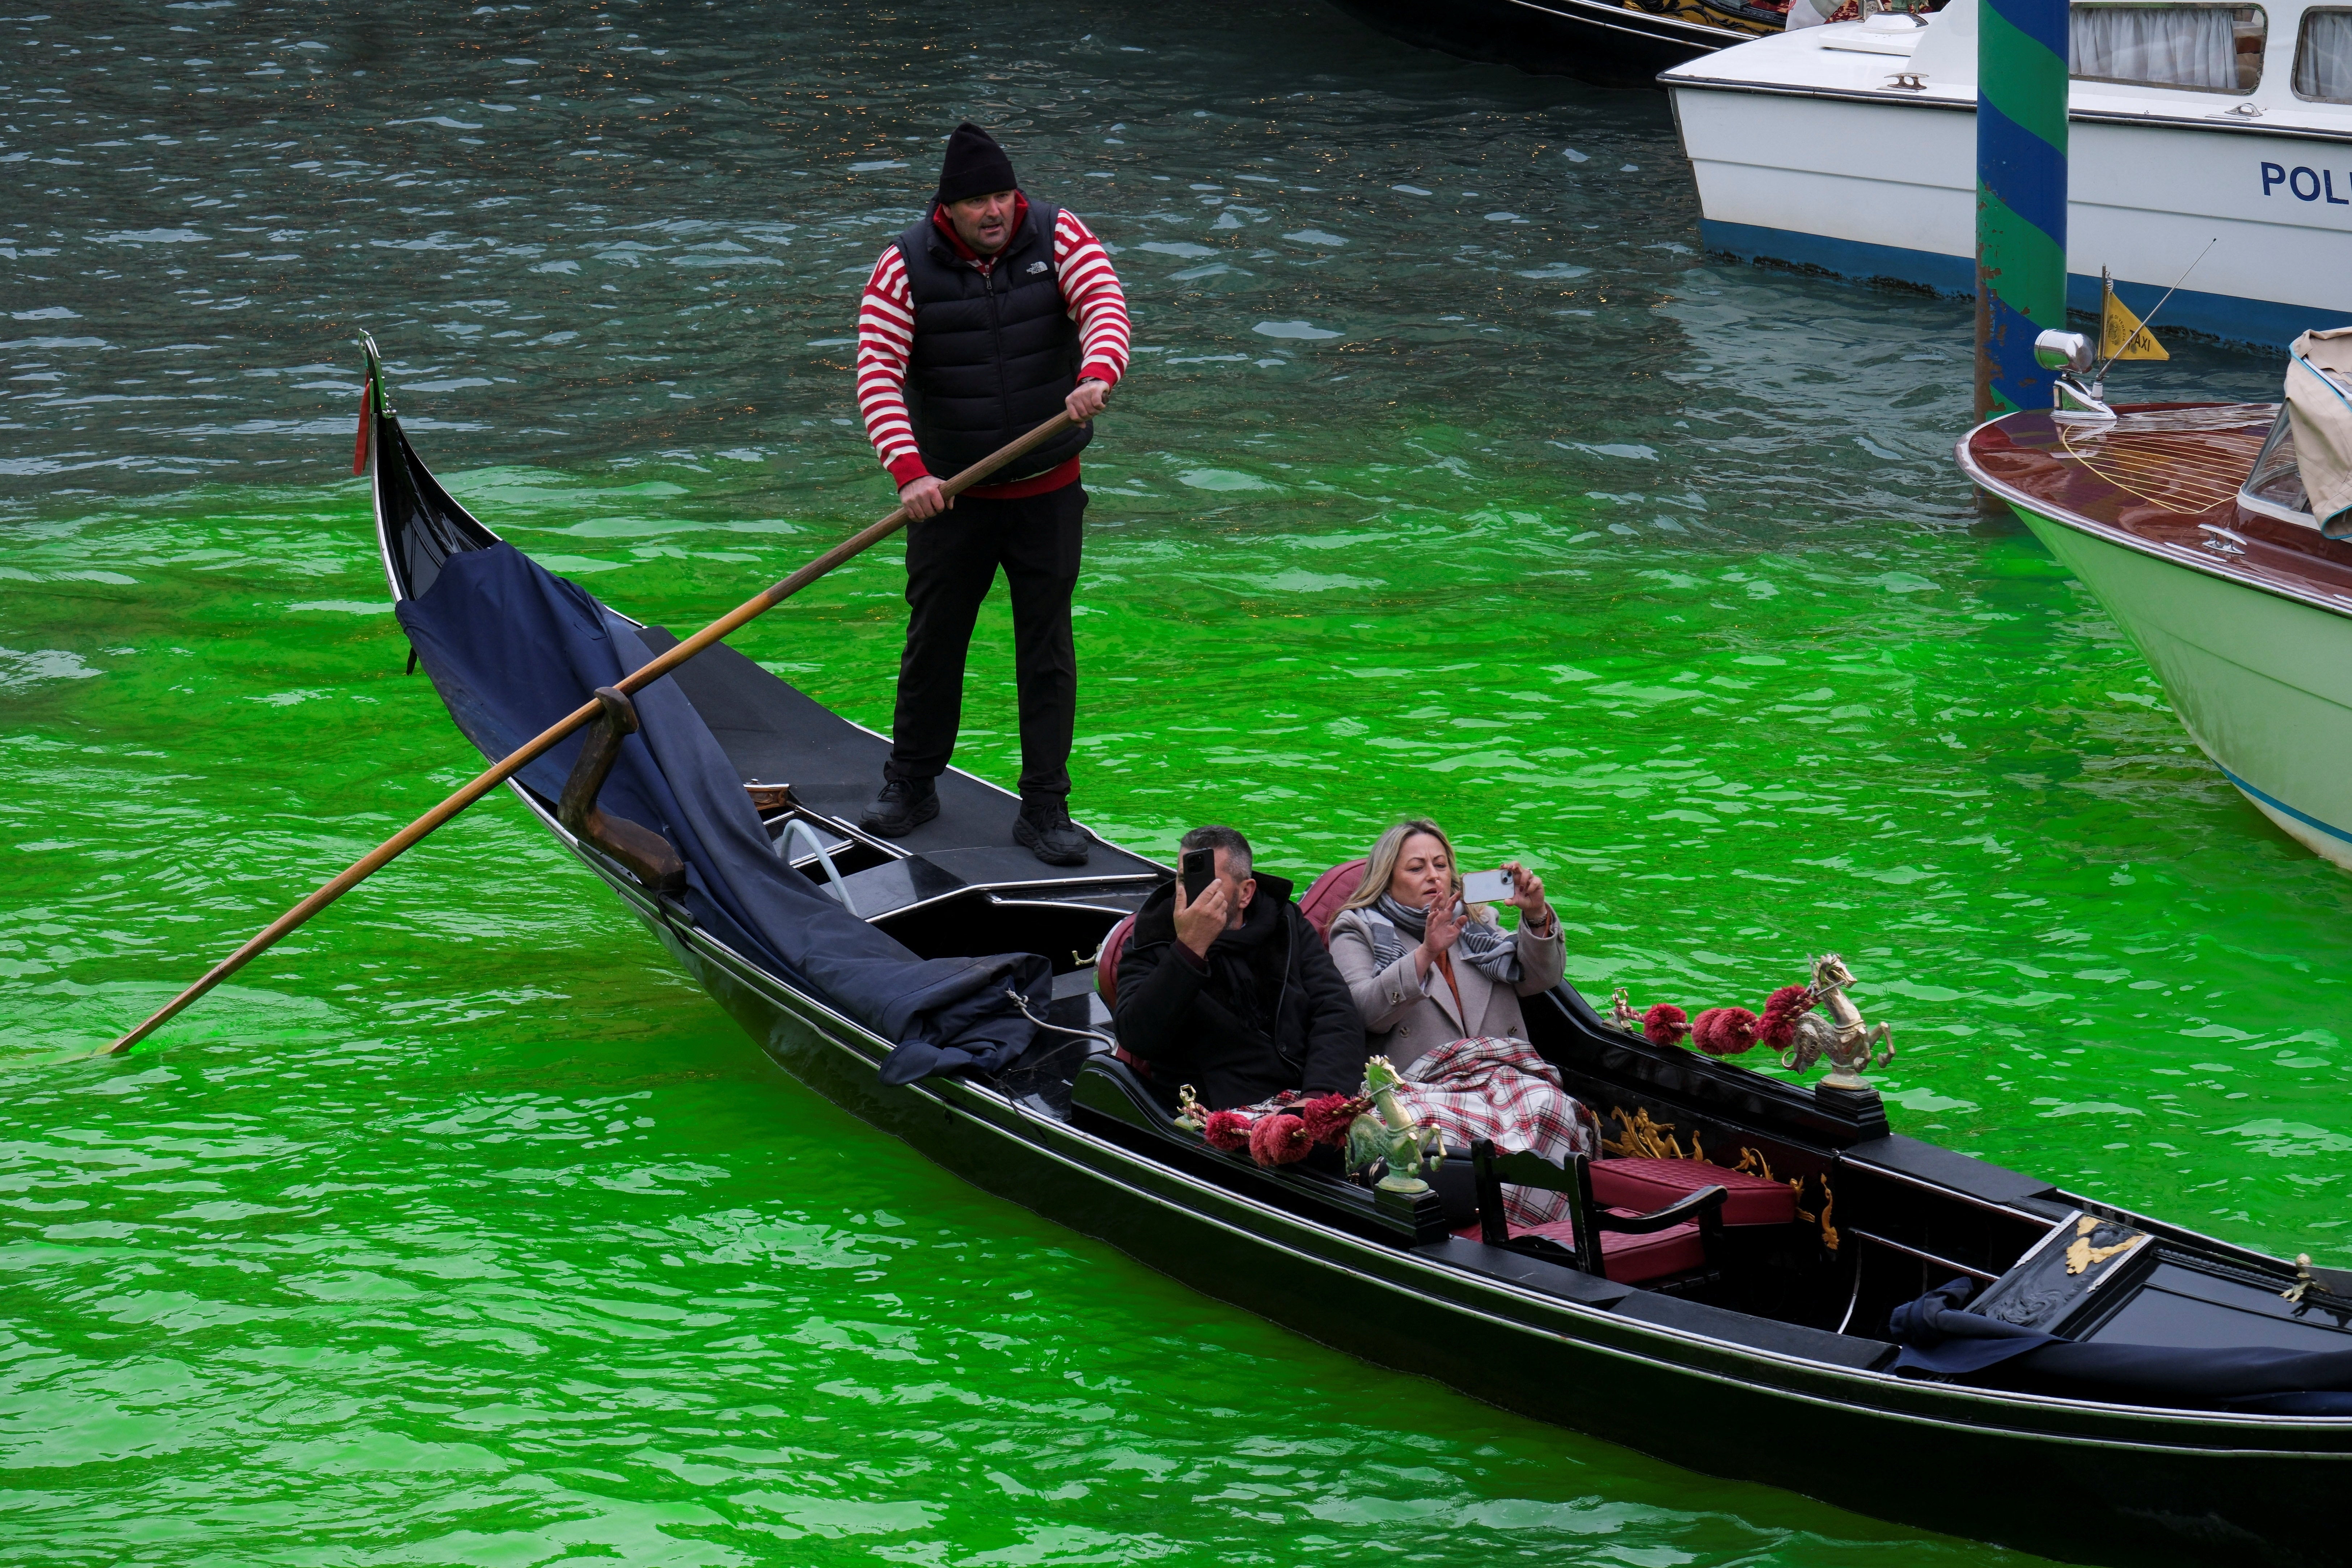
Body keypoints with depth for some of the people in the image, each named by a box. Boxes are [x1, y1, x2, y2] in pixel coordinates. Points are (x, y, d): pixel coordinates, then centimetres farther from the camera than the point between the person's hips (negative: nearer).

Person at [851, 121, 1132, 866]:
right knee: (933, 643, 10)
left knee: (1047, 650, 4)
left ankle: (1045, 807, 11)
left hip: (1047, 491, 1)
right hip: (949, 495, 0)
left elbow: (1105, 303, -21)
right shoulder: (906, 267, -11)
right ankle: (910, 785, 28)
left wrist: (1097, 374, -43)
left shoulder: (1056, 237, -7)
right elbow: (877, 373, -18)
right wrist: (910, 472, -31)